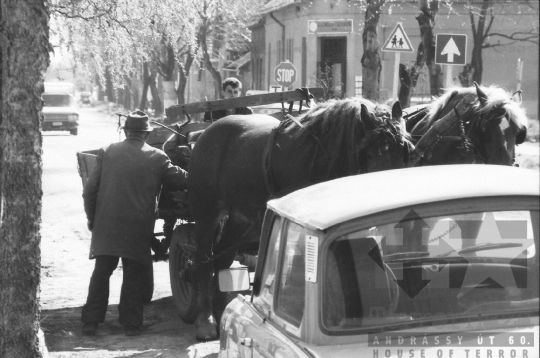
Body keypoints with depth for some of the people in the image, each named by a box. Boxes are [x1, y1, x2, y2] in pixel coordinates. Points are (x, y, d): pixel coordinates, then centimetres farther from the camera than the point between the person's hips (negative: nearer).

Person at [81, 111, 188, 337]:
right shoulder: (157, 158, -4)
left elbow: (89, 191, 0)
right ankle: (131, 324, 10)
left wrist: (92, 219, 11)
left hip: (106, 226, 1)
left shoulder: (107, 153, 0)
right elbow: (182, 181, 4)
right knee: (133, 276, 9)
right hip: (138, 229, -1)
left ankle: (90, 322, 9)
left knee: (101, 273, 11)